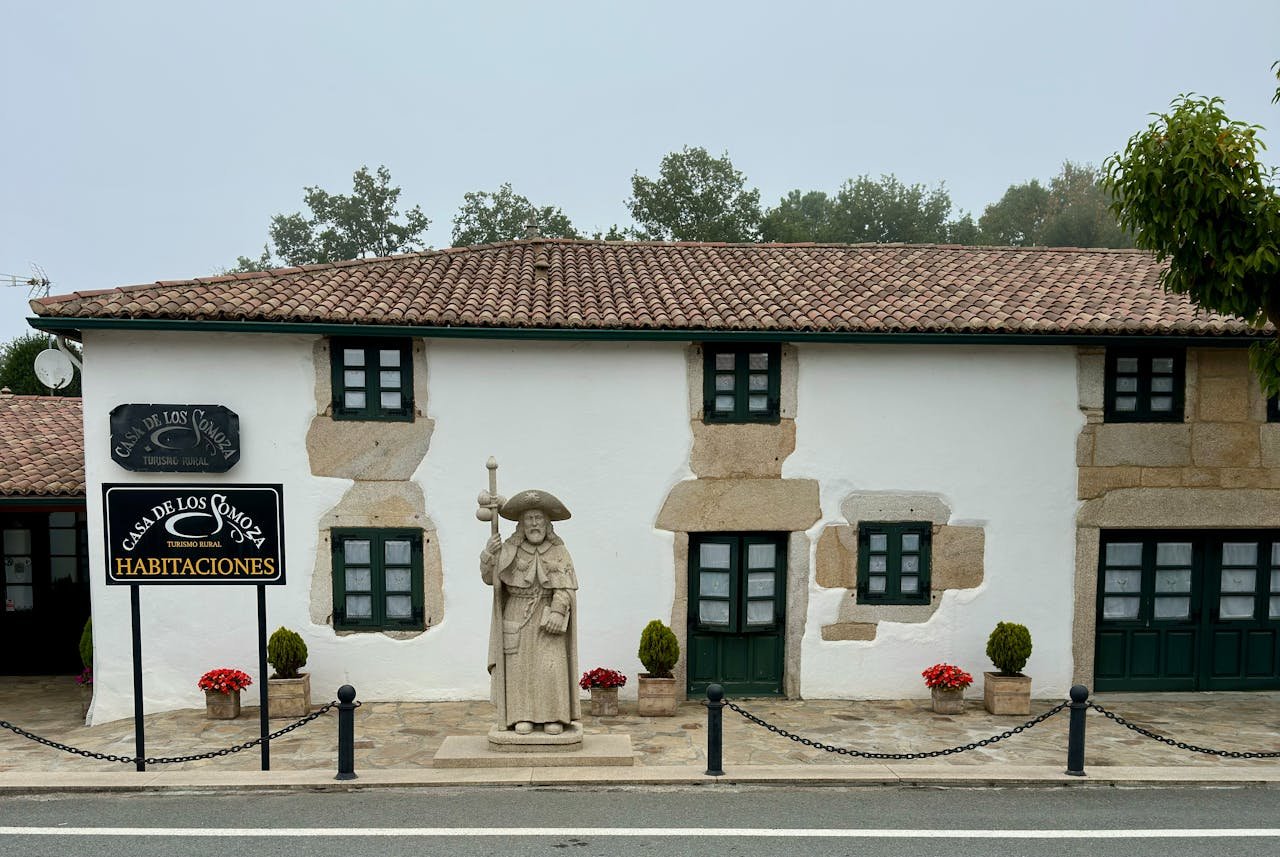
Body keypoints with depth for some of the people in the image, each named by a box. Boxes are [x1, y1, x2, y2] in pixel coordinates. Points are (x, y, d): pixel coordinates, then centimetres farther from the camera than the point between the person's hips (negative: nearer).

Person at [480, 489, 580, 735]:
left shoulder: (558, 551, 2)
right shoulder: (510, 550, 4)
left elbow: (566, 586, -6)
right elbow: (489, 577, 5)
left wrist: (558, 611, -19)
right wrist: (489, 554, -11)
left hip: (548, 616, -1)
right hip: (518, 616, 1)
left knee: (551, 665, -8)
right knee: (519, 665, -4)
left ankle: (553, 717, 1)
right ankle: (523, 716, 4)